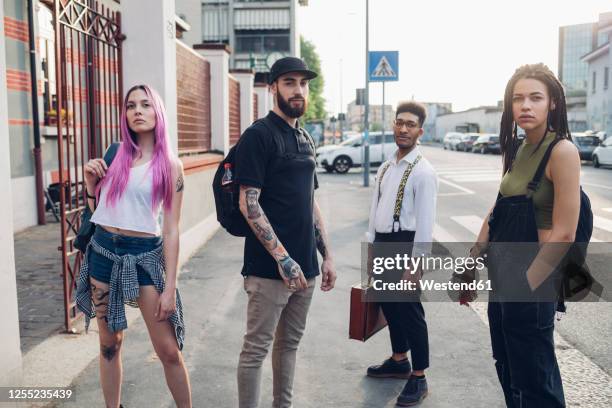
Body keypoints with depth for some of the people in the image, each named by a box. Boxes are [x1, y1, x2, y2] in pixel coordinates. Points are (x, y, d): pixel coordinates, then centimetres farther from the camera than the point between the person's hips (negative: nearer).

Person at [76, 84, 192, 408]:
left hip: (145, 255, -3)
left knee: (169, 350, -2)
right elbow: (95, 208, 17)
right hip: (103, 251, 3)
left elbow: (171, 230, -5)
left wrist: (170, 288, -8)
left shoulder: (170, 165, -2)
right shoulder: (114, 154, 7)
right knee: (109, 343, 13)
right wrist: (90, 180, -2)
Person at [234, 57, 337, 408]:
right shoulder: (259, 135, -8)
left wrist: (327, 256, 13)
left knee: (290, 343, 17)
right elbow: (249, 204, -14)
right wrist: (283, 258, -18)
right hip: (270, 267, -7)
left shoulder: (306, 139, 15)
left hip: (306, 265, 7)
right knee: (257, 348, 1)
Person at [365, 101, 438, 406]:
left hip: (405, 244, -8)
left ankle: (418, 378, 16)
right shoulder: (385, 168, 12)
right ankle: (399, 361, 39)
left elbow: (425, 222, -16)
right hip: (383, 243, 8)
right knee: (389, 304, 19)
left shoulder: (423, 172, -13)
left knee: (410, 310, 1)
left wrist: (415, 263, -18)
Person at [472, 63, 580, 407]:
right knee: (508, 371, 23)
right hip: (503, 276, 8)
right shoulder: (517, 149, 8)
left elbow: (564, 234, -20)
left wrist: (524, 286, -19)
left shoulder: (562, 150, -17)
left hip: (531, 280, -8)